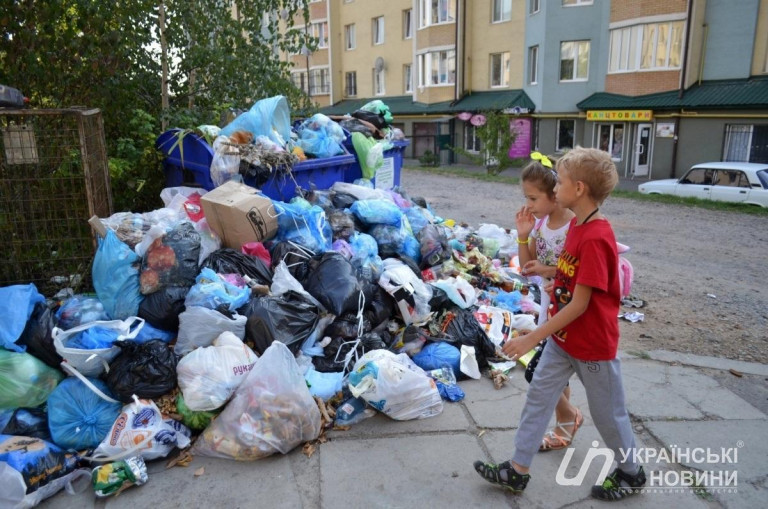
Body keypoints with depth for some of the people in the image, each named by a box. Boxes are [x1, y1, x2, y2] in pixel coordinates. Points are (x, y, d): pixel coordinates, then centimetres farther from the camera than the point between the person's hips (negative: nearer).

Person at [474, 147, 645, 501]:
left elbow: (579, 305, -26)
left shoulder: (596, 238, -27)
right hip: (563, 337, 9)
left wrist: (532, 339, -24)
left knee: (607, 412, 12)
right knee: (538, 396, 11)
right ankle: (518, 470, 23)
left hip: (592, 342, -9)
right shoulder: (577, 224, 2)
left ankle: (631, 473, 37)